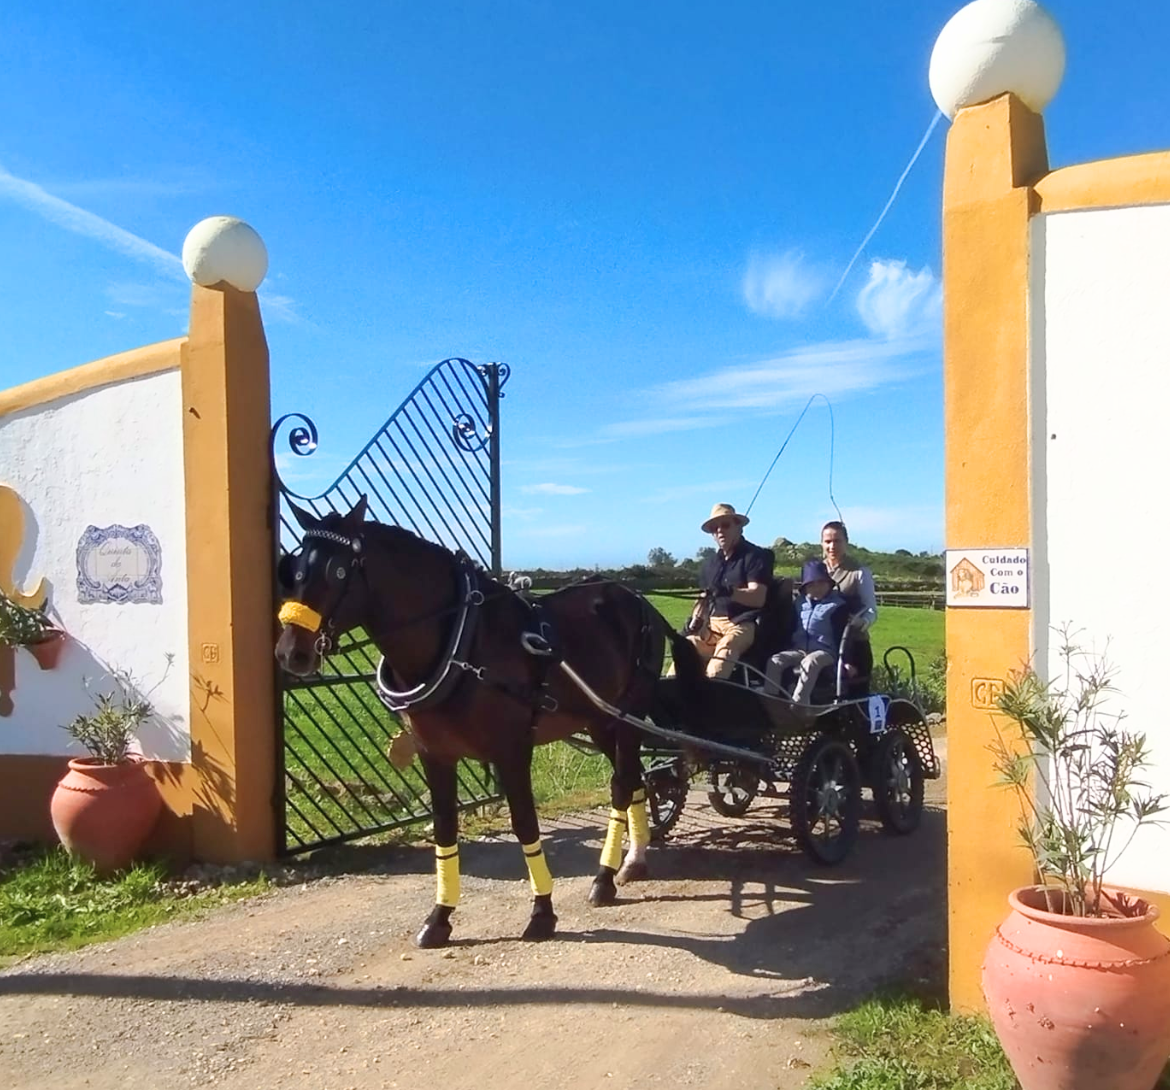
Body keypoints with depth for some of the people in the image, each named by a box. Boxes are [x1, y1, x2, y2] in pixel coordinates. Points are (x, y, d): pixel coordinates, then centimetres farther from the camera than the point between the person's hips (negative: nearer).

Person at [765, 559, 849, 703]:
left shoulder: (838, 605, 0)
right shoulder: (799, 603, 16)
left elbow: (841, 635, -5)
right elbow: (791, 628, 22)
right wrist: (786, 647, 12)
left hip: (825, 652, -5)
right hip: (799, 650, 5)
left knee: (809, 663, -38)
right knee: (774, 661, -20)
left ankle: (797, 705, -43)